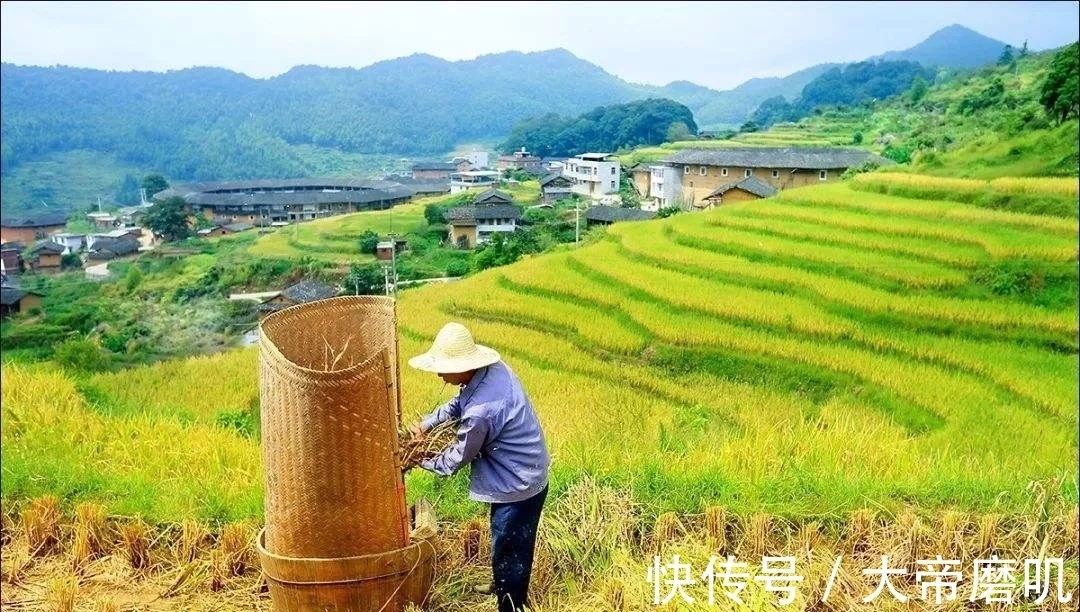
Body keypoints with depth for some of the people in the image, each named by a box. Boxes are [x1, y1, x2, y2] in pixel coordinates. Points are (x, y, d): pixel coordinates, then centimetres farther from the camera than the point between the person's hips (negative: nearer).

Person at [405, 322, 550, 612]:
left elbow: (457, 459, -17)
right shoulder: (495, 368, -9)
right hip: (528, 475, 10)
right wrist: (425, 424, 0)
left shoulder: (481, 412, -35)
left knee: (508, 551, 10)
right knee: (512, 545, 30)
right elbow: (458, 403, 10)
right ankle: (504, 585, 52)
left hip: (517, 487, -10)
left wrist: (422, 461, 0)